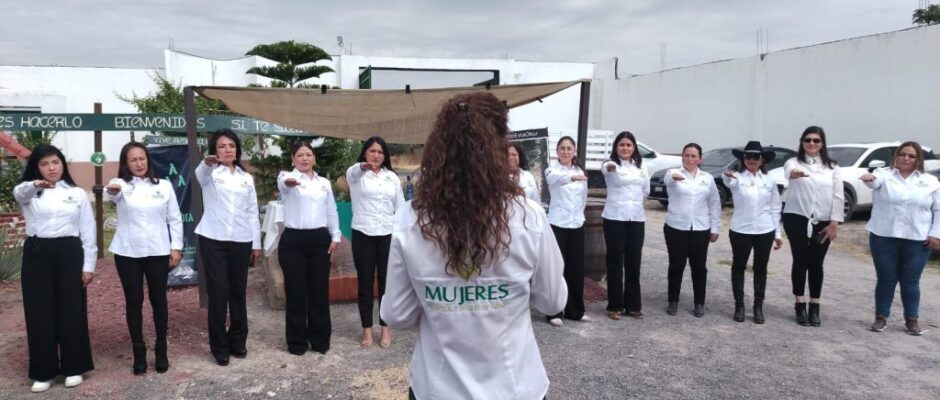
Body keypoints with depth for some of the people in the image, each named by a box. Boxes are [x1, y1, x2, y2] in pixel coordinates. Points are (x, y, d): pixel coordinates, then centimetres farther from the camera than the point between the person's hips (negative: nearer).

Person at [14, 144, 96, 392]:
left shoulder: (77, 193, 7)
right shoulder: (29, 193, 7)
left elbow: (88, 230, 5)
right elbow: (18, 193, -21)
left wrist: (89, 265, -1)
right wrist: (35, 185, -45)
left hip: (68, 253, -1)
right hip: (36, 255, 1)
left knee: (71, 310, 3)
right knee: (39, 312, 4)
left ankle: (73, 367, 15)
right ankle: (43, 371, 16)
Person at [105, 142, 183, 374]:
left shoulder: (164, 186, 5)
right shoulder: (122, 184, 0)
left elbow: (174, 219, 6)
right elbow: (114, 195, -26)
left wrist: (176, 247, -2)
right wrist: (112, 190, -49)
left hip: (158, 252, 1)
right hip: (128, 253, -1)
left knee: (158, 300, 7)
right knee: (133, 302, 6)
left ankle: (161, 350, 20)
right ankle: (139, 352, 17)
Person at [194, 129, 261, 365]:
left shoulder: (247, 178, 13)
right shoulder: (210, 173, 3)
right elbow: (201, 175, -24)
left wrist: (256, 243, 8)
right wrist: (207, 164, -49)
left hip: (240, 241, 3)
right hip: (213, 240, -3)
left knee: (238, 291, 9)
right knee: (218, 292, -1)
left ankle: (237, 341, 21)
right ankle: (219, 347, 9)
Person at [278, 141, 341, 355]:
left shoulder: (325, 183, 13)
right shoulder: (288, 177, -2)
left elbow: (332, 212, 17)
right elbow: (283, 182, -28)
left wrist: (335, 237, 7)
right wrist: (289, 181, -52)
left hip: (320, 240, 3)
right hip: (293, 240, -3)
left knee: (319, 291, 7)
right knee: (296, 292, 3)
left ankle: (320, 339, 20)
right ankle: (297, 341, 16)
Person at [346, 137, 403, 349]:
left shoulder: (392, 176, 10)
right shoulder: (356, 173, 0)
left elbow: (400, 207, 10)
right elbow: (353, 172, -26)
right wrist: (364, 166, -51)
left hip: (388, 235, 2)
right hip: (363, 235, -2)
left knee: (386, 283, 7)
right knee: (365, 285, 6)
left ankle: (386, 328, 19)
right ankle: (367, 329, 17)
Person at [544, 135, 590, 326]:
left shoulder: (580, 171, 8)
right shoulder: (552, 169, -8)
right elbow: (555, 178, -34)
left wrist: (578, 214, 11)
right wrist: (573, 177, -53)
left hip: (577, 224, 5)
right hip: (557, 224, -5)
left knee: (577, 268, 9)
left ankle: (575, 310, 21)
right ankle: (554, 312, 8)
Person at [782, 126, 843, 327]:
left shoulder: (832, 167, 7)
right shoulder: (794, 162, -2)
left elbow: (838, 196, 4)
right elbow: (788, 170, -29)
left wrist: (834, 223, -4)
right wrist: (793, 173, -54)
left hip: (822, 222, 2)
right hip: (797, 219, -2)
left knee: (816, 264, 7)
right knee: (800, 262, 2)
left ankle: (814, 307, 18)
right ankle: (800, 306, 13)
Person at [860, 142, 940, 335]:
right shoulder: (884, 174, 3)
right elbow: (875, 181, -21)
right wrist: (869, 178, -45)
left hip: (917, 240, 1)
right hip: (884, 238, -1)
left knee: (911, 281, 6)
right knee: (886, 279, 4)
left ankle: (912, 320, 18)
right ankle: (881, 317, 14)